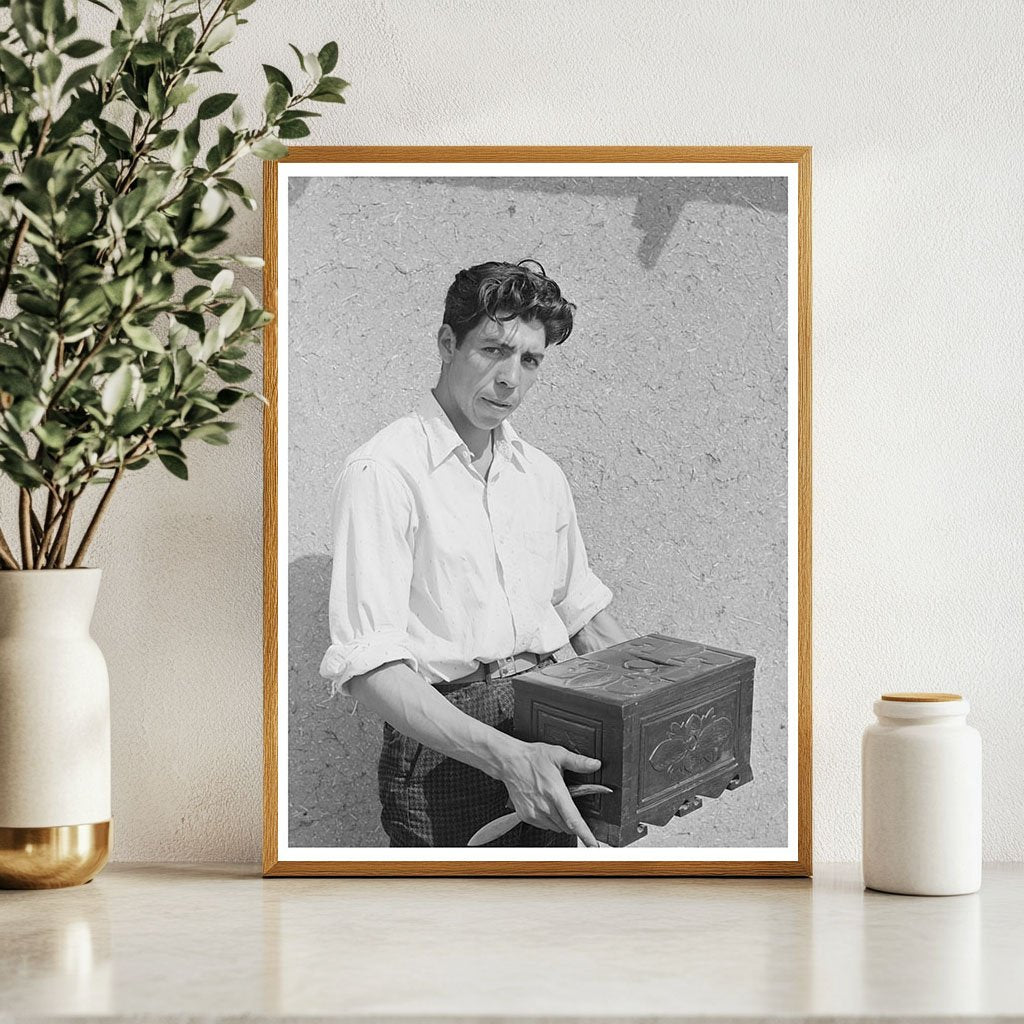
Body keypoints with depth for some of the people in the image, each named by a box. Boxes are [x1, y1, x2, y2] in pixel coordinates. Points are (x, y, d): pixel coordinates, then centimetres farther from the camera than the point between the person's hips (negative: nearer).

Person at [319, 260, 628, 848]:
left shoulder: (542, 475, 12)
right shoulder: (384, 472, -11)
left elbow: (587, 617, 20)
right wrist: (504, 756, -29)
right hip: (443, 750, -6)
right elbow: (367, 666, -20)